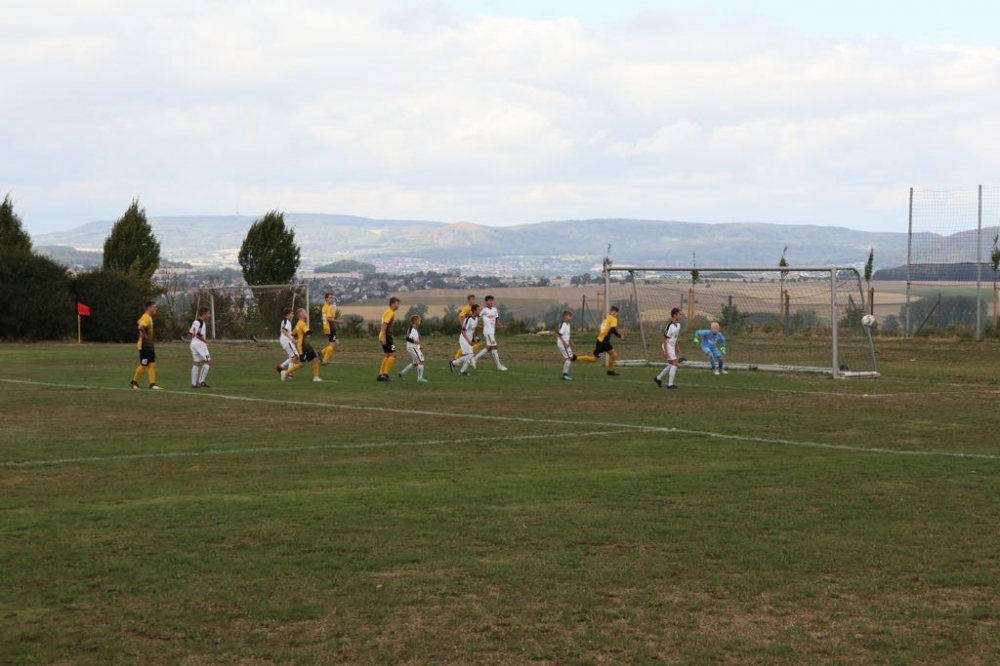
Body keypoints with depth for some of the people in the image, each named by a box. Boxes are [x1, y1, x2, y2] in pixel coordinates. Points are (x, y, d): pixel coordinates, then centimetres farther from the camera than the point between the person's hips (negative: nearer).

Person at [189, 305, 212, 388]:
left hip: (193, 343, 10)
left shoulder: (195, 322, 15)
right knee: (208, 362, -6)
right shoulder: (201, 323, -14)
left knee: (197, 363, 12)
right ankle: (201, 382, -11)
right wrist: (205, 341, -9)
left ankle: (194, 383, 10)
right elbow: (198, 335, -22)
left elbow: (191, 333, 17)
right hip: (200, 344, -10)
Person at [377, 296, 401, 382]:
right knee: (393, 355, -10)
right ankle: (385, 374, -11)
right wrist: (383, 338, -25)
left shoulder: (389, 312, 18)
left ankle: (381, 375, 14)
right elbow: (384, 324, -21)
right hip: (386, 337, -10)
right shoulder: (390, 312, -13)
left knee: (388, 356, 14)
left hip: (385, 337, 10)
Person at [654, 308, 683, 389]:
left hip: (672, 346, 9)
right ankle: (670, 384, -8)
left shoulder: (678, 325, 6)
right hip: (668, 346, -9)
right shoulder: (670, 326, -22)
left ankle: (658, 378, 29)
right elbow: (665, 338, -20)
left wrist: (676, 347, 21)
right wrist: (665, 351, -21)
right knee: (674, 364, -13)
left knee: (671, 365, 15)